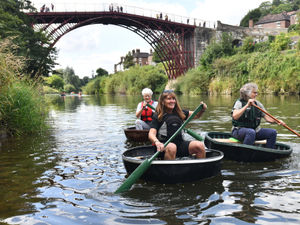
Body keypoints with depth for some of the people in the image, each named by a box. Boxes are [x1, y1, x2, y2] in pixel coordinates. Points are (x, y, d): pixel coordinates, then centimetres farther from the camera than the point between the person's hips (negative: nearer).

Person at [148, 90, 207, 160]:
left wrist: (202, 110, -1)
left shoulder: (179, 112, 12)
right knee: (171, 147, -38)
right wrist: (157, 142, -36)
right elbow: (151, 134, -14)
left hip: (180, 144, 5)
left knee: (200, 145, -17)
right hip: (164, 145, -4)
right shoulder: (157, 116, -3)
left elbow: (196, 115, 22)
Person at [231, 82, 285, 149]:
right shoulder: (239, 103, -10)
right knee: (251, 132, -37)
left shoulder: (258, 104, 8)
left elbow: (267, 117, 3)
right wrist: (247, 105, -32)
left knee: (272, 132, -10)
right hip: (239, 130, -6)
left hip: (255, 130, 6)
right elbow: (235, 116, -28)